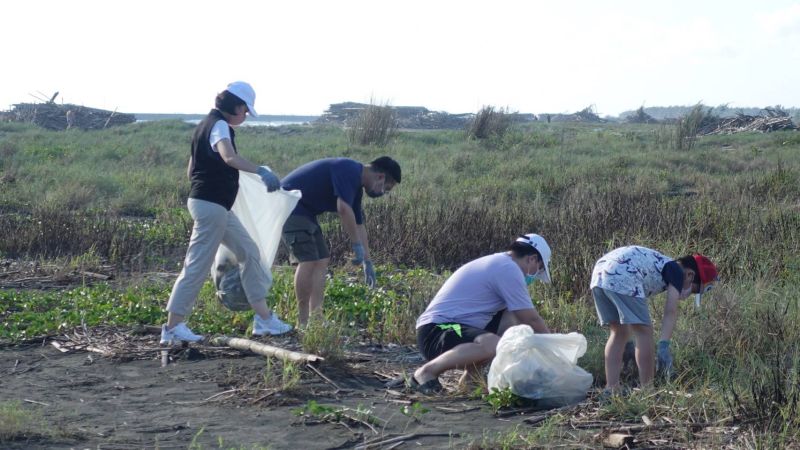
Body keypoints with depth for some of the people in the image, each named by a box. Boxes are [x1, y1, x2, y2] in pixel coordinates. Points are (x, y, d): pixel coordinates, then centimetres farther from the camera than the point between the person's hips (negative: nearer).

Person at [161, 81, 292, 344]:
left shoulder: (206, 125, 16)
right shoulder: (219, 126, -14)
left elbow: (191, 171, 20)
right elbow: (230, 157, -36)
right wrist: (261, 171, -43)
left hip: (217, 206, 11)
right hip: (211, 204, -11)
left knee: (249, 252, 11)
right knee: (198, 266, -6)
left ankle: (263, 319, 13)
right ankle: (172, 328, 0)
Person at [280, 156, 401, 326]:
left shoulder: (355, 185, 12)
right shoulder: (349, 171, -19)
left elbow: (359, 225, 20)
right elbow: (343, 209, -30)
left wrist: (367, 262, 22)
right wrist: (357, 245, -22)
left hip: (304, 211, 11)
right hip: (289, 204, -11)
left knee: (322, 260, 9)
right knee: (308, 260, -17)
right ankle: (303, 321, -12)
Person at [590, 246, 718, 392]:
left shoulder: (663, 265, 32)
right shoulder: (677, 271, 8)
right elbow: (671, 312, -5)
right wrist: (664, 345, -11)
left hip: (598, 275, 9)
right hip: (621, 277, -9)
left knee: (619, 332, 18)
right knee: (644, 331, 2)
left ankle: (611, 389, 14)